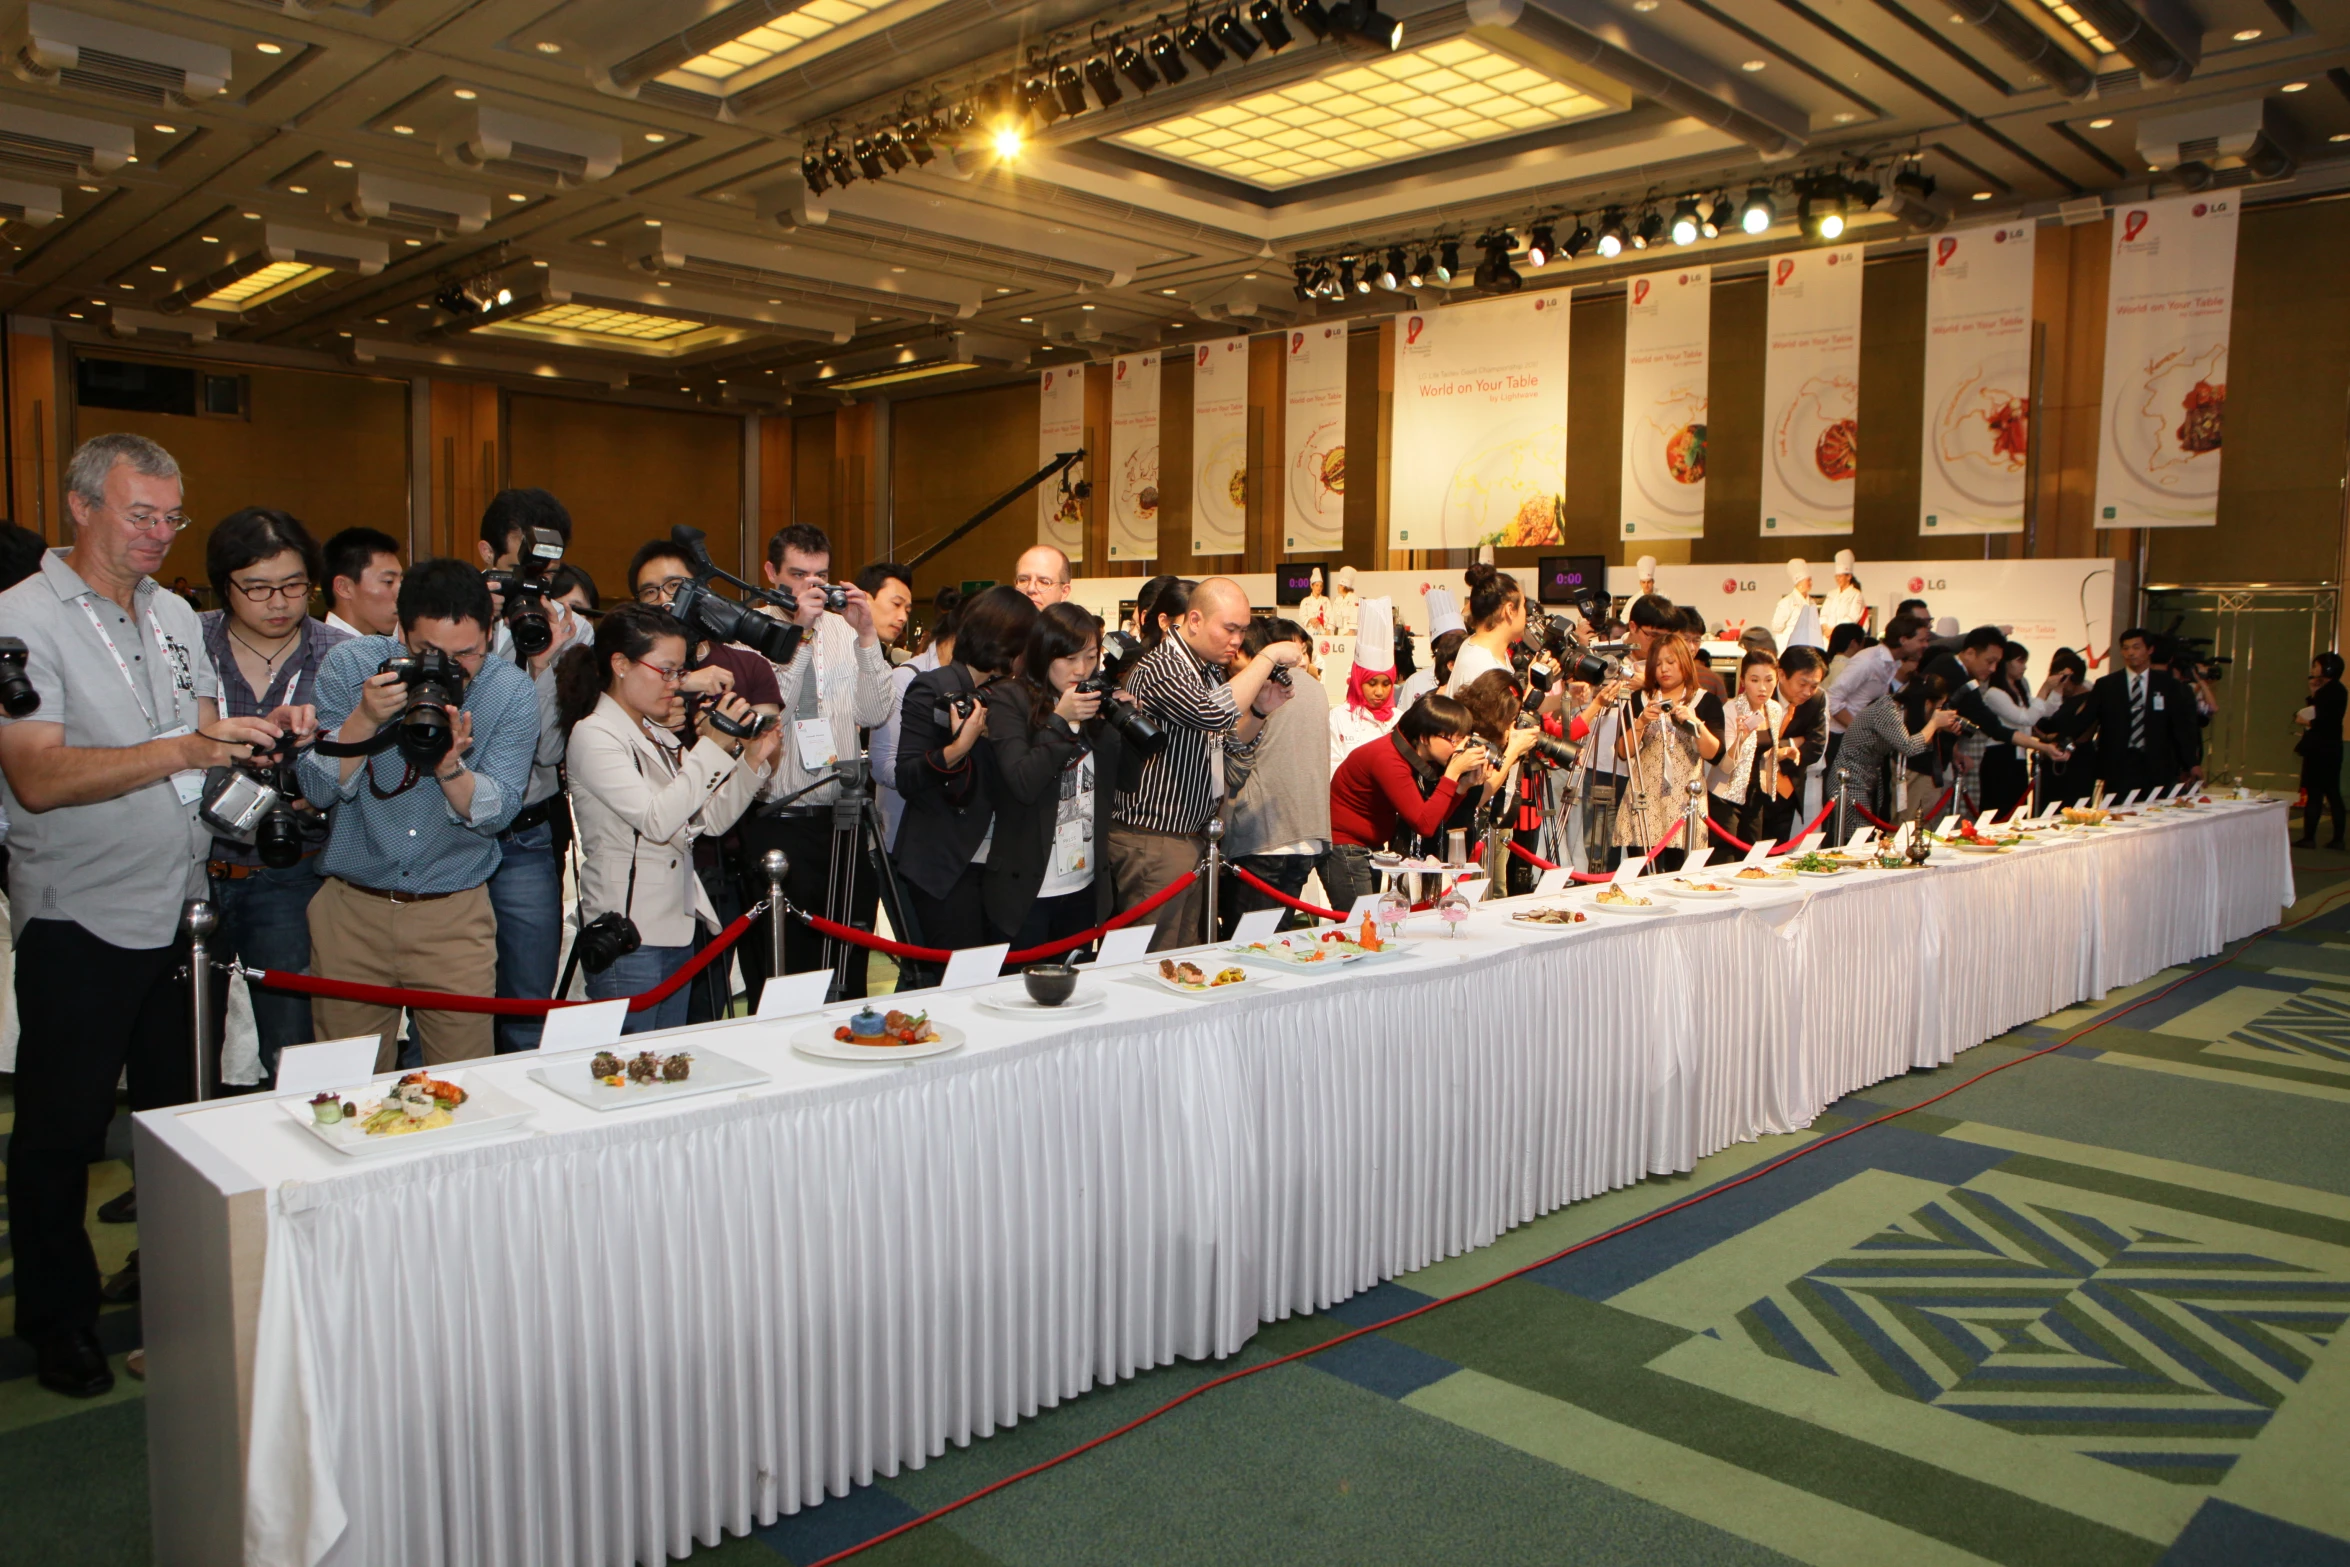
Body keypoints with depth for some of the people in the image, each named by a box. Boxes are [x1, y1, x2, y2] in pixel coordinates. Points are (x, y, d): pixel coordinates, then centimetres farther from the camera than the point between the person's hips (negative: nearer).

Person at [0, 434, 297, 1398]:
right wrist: (181, 750, -29)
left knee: (181, 1118, 14)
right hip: (77, 921, -6)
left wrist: (262, 735, -5)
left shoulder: (176, 615, 11)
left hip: (177, 911, 6)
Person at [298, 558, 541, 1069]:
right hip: (352, 909, 1)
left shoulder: (511, 692, -7)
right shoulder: (350, 666, -6)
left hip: (455, 916, 0)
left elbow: (495, 813, -12)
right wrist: (365, 719, -25)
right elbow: (317, 790, -10)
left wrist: (450, 767, -30)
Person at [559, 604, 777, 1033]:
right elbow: (657, 820, -24)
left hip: (678, 929, 8)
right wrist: (713, 746, -22)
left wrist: (752, 761, -2)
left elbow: (709, 821, 10)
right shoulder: (594, 735, -11)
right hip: (628, 940, -8)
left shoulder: (660, 734, 12)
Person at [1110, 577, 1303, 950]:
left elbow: (1232, 746, 21)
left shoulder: (1212, 671, 12)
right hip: (1152, 840, -9)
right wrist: (1269, 657, -22)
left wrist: (1259, 711, 0)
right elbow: (1214, 712, -34)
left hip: (1194, 834, 9)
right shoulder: (1159, 668, -17)